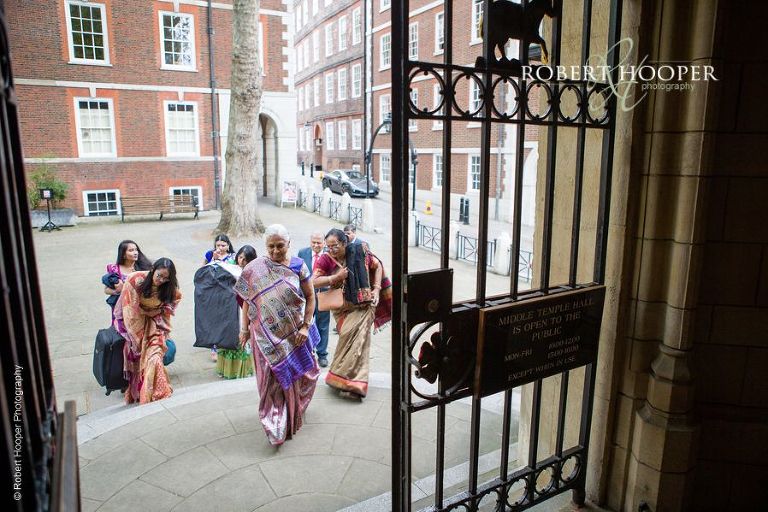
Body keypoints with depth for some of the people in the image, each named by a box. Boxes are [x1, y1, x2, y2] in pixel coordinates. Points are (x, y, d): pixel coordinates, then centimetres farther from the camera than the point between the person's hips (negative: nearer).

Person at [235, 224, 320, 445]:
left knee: (296, 375, 14)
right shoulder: (254, 268, -4)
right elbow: (247, 300, 3)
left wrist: (306, 326, -8)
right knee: (271, 378, 0)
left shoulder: (298, 266, -4)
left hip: (293, 333, 1)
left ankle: (292, 417, 40)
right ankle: (276, 425, 15)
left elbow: (310, 297, -1)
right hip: (266, 334, -1)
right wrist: (245, 328, 3)